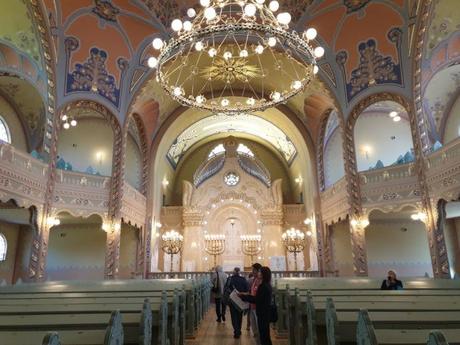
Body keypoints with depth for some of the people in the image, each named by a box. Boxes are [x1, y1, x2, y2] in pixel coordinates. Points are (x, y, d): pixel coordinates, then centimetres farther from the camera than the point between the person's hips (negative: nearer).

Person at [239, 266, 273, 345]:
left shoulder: (263, 286, -21)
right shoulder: (267, 285, 9)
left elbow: (256, 300, -19)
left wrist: (243, 296, -13)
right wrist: (247, 295, 13)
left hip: (262, 313, -10)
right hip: (265, 312, 10)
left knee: (263, 334, 0)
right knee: (265, 334, 18)